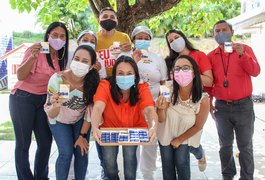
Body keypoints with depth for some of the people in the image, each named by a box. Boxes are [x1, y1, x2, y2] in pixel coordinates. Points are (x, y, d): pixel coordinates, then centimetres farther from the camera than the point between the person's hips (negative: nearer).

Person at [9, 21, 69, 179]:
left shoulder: (60, 56, 5)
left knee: (46, 141, 7)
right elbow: (20, 76, -23)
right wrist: (32, 57, -36)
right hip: (22, 99, -6)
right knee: (23, 143, -1)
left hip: (42, 101, 6)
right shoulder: (36, 50, -14)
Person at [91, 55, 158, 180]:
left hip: (134, 129, 1)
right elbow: (98, 108, -39)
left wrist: (153, 127, -57)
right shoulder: (105, 86, -25)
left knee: (129, 154, -16)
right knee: (108, 158, -12)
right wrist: (95, 127, -58)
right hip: (110, 129, 0)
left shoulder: (142, 89, -22)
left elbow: (149, 110, -36)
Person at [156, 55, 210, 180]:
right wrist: (161, 108, -41)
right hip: (166, 134, 2)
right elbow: (161, 120, -19)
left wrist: (179, 139, -4)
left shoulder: (203, 99, -30)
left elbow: (198, 126, -14)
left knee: (181, 162, -8)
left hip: (186, 136, -1)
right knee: (167, 164, 8)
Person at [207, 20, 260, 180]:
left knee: (245, 146, 6)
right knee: (225, 145, 13)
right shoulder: (211, 56, 4)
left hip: (243, 105, -2)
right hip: (221, 107, 2)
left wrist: (242, 55, -27)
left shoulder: (245, 49, -1)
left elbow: (255, 71, -14)